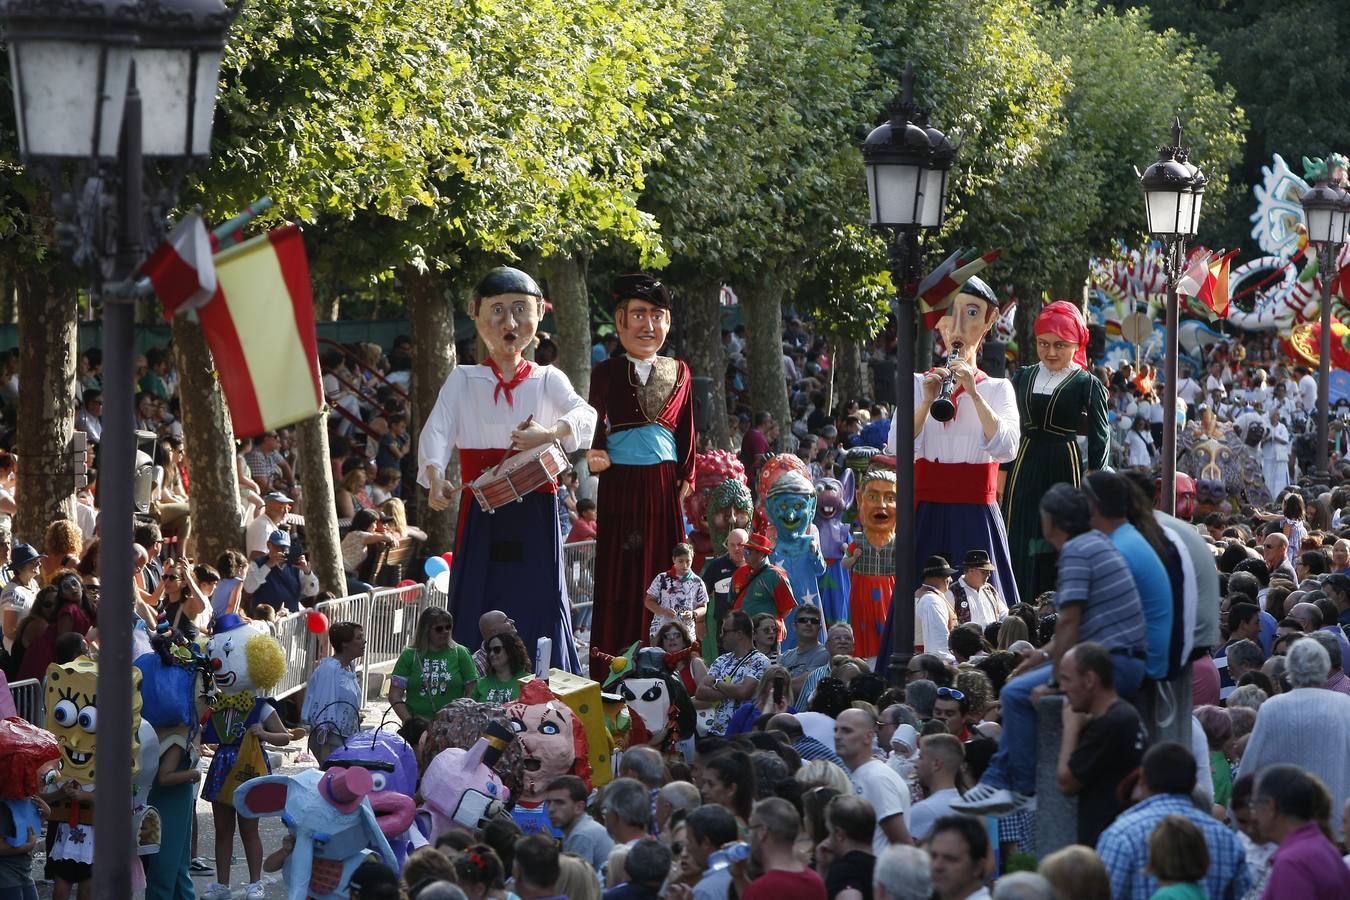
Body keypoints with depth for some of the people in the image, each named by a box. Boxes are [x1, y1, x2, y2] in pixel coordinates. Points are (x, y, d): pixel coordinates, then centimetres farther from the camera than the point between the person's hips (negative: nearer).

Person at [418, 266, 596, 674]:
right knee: (479, 607, -3)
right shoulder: (463, 380, 10)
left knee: (539, 603, -2)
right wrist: (434, 477, -24)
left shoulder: (547, 379, 10)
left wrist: (551, 433, -32)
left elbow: (585, 414, -10)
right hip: (482, 513, 0)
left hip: (535, 513, 0)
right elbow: (437, 430, -4)